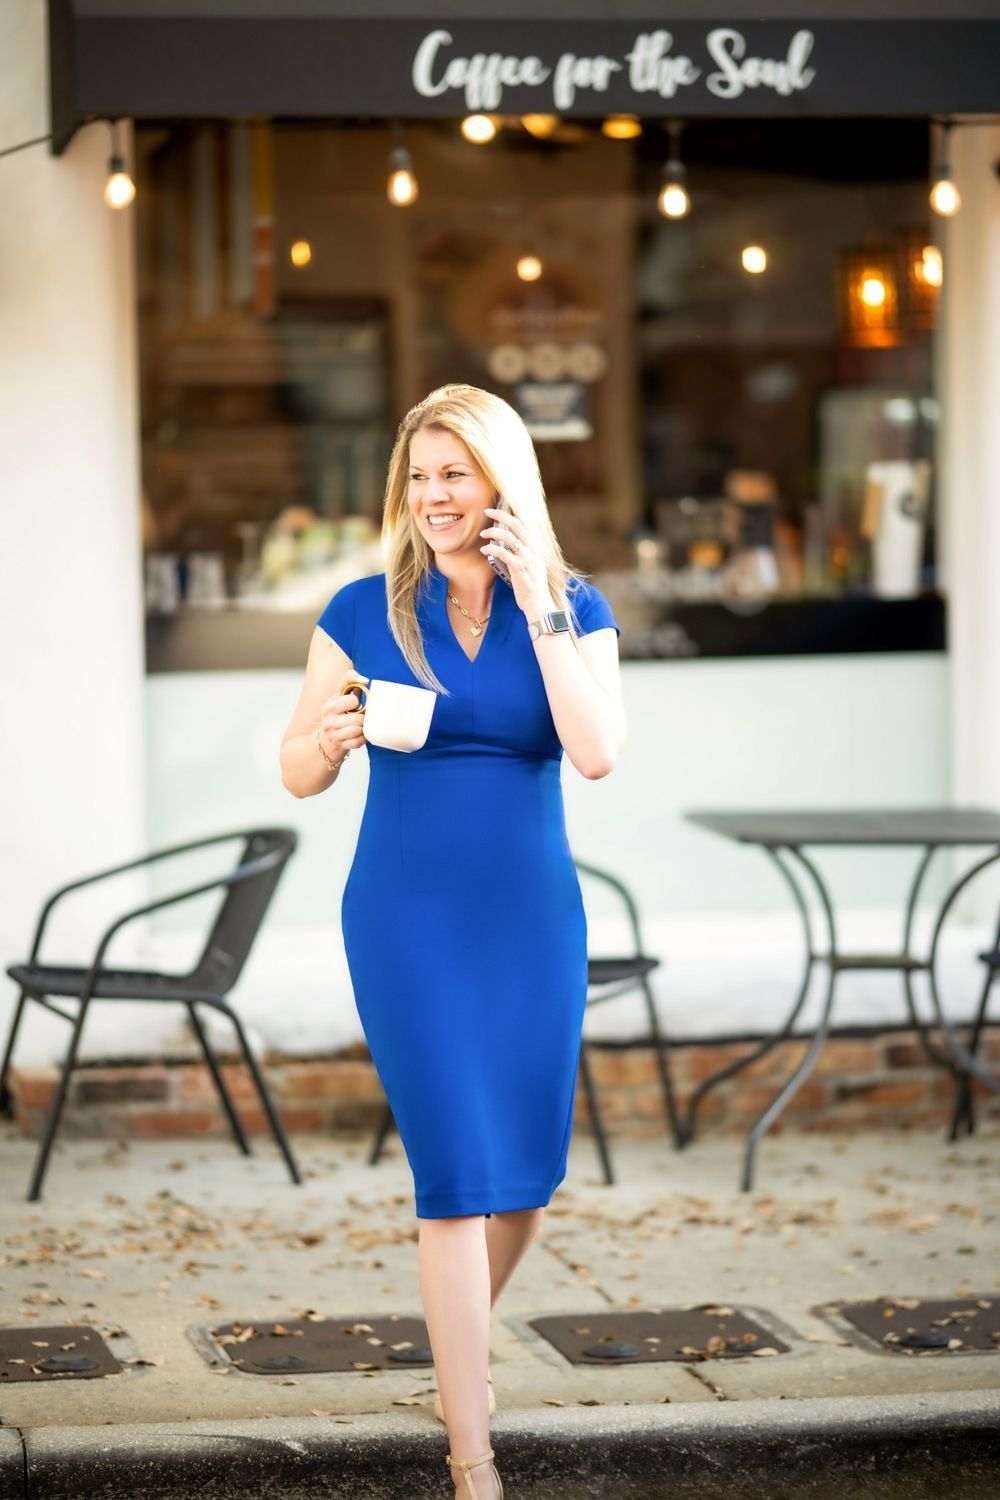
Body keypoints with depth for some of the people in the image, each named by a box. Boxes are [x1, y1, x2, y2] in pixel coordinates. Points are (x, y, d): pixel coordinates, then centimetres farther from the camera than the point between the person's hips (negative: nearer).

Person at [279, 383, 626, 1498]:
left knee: (528, 1176, 11)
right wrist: (330, 737, -21)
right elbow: (298, 774, 2)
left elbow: (597, 754, -16)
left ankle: (459, 1343, 42)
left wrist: (539, 606, -17)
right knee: (457, 1173, -8)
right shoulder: (364, 612, -2)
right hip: (407, 917, -2)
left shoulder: (572, 610, 0)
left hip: (531, 916, 2)